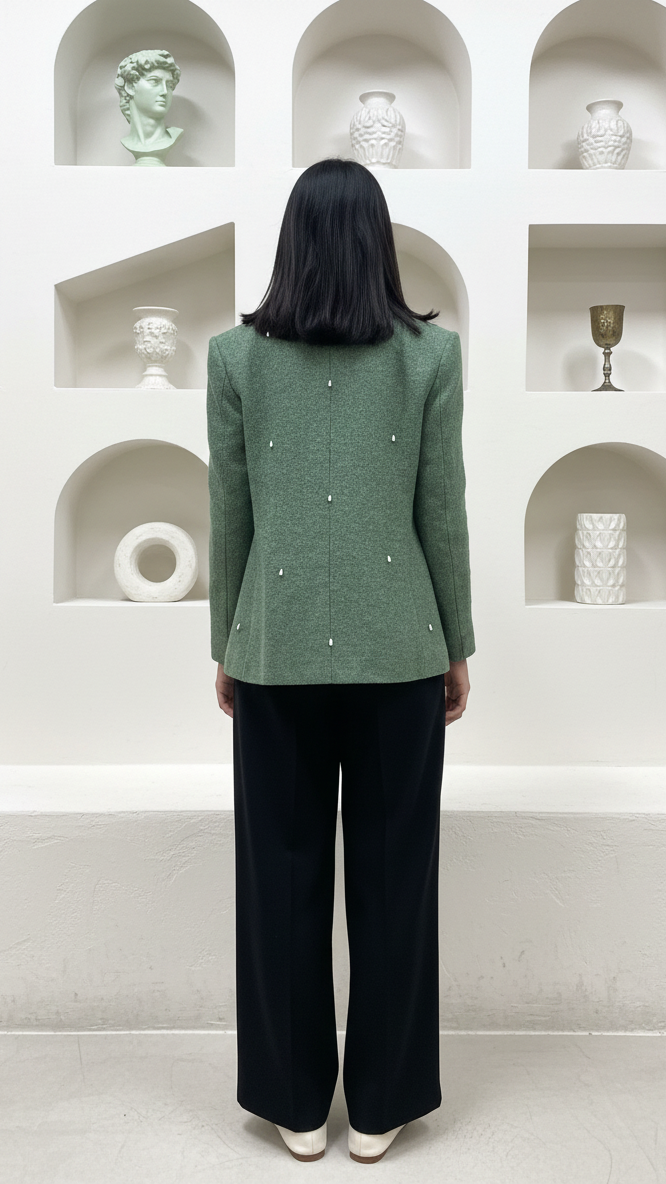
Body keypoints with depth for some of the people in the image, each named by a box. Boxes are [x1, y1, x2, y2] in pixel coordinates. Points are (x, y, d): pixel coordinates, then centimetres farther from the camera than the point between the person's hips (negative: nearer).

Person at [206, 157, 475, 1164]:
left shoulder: (236, 354, 0)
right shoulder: (431, 353, -2)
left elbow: (230, 515, 1)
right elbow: (442, 512, -1)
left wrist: (227, 644, 12)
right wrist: (458, 646, 9)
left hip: (277, 648, 1)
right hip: (398, 647, 0)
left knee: (283, 874, 11)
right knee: (392, 873, 11)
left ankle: (297, 1103, 25)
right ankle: (380, 1103, 24)